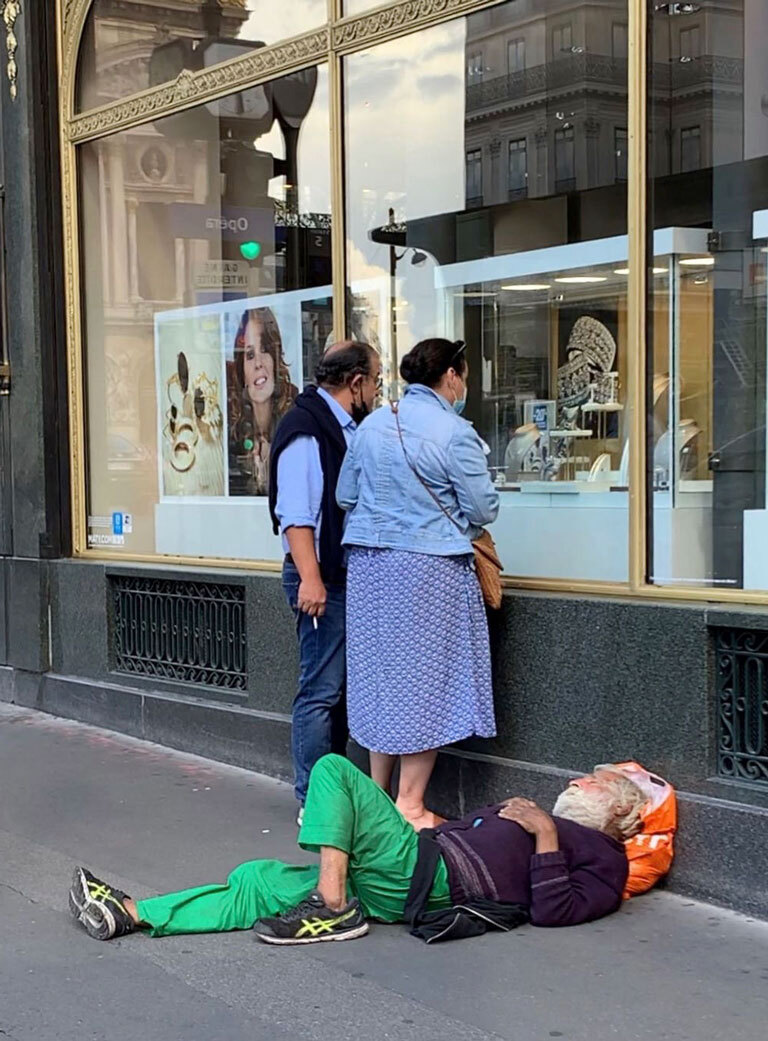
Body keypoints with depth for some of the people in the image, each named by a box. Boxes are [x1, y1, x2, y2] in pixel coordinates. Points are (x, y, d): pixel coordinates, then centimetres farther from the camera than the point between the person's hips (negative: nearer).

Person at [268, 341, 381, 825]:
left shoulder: (349, 427, 16)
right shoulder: (306, 428, -13)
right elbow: (296, 512, -20)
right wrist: (310, 578, -24)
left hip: (349, 573, 10)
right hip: (322, 576, -10)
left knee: (340, 686, 14)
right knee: (321, 690, -6)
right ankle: (313, 801, 1)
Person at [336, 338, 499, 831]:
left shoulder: (373, 425, 7)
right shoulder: (455, 434, -12)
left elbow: (345, 495, 14)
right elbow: (484, 510, -9)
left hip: (369, 565, 6)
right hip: (429, 568, -6)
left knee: (380, 672, 14)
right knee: (425, 679, 2)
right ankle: (410, 805, 4)